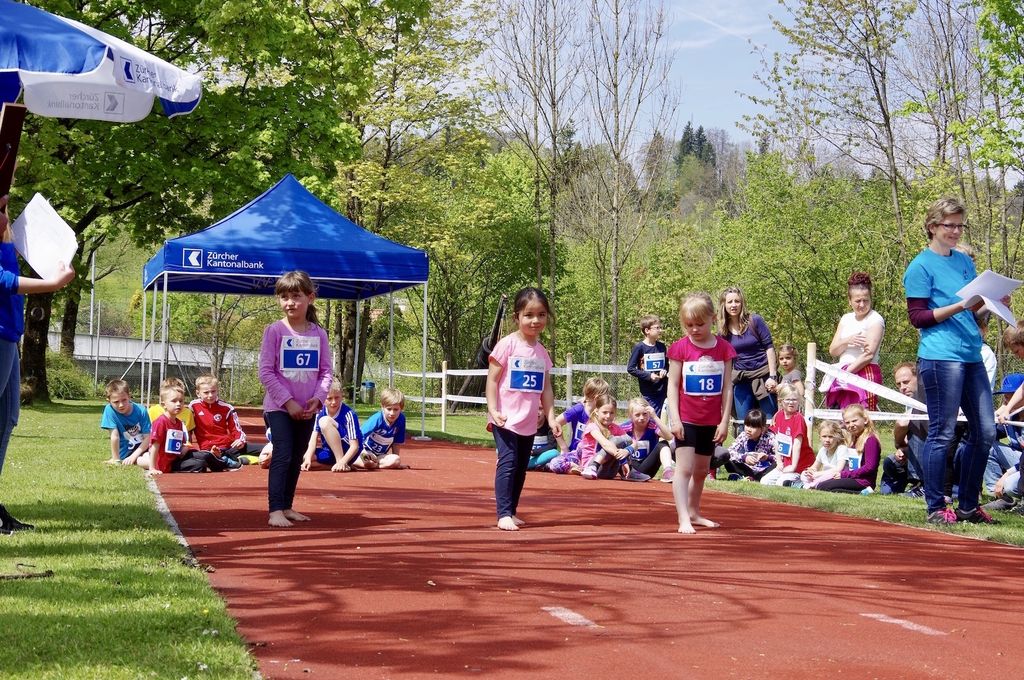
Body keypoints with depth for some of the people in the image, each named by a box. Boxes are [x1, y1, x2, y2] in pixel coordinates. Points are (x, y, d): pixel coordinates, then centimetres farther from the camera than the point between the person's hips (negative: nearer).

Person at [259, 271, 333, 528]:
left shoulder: (318, 334, 3)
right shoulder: (275, 330, -7)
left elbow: (326, 371, 5)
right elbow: (266, 372, -10)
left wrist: (318, 398, -11)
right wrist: (287, 401, -15)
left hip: (307, 409, 4)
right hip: (279, 407, -4)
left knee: (297, 459, 11)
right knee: (282, 456, -12)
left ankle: (287, 507, 21)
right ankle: (275, 511, -12)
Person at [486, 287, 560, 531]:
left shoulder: (542, 352, 9)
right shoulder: (507, 344, -9)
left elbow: (546, 388, 14)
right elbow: (492, 379, -9)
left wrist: (551, 417, 8)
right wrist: (493, 410, -17)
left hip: (528, 423, 6)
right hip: (506, 420, -6)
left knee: (521, 468, 12)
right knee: (507, 463, -14)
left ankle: (512, 511, 21)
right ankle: (503, 514, -13)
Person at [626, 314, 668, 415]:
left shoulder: (661, 346, 7)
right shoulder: (639, 347, -8)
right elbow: (630, 368, -7)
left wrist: (665, 371, -2)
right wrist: (648, 376, -15)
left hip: (663, 390, 4)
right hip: (648, 392, -4)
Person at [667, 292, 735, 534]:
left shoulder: (723, 348, -1)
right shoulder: (680, 347, -6)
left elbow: (727, 387, 1)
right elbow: (673, 385, -6)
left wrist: (724, 421, -2)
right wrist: (674, 419, -12)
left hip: (711, 421, 3)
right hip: (686, 419, -3)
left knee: (701, 470, 16)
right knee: (684, 468, -11)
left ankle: (694, 512, 32)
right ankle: (683, 519, -13)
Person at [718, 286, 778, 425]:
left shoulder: (755, 321, -7)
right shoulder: (724, 330, 3)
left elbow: (769, 347, -7)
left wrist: (772, 376, -13)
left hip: (763, 374, -4)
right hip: (741, 378, 4)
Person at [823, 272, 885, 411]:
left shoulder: (875, 320, -3)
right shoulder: (846, 318, 17)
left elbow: (869, 354, -12)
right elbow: (832, 350, 11)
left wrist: (846, 373, -11)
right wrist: (847, 341, -9)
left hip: (864, 374, -6)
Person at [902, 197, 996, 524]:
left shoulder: (965, 261, 18)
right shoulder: (921, 266, -4)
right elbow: (918, 317, -9)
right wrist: (960, 306, -17)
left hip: (971, 355, 8)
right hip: (940, 357, -8)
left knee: (985, 432, 7)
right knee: (941, 433, -4)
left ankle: (969, 506, 17)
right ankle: (936, 508, 4)